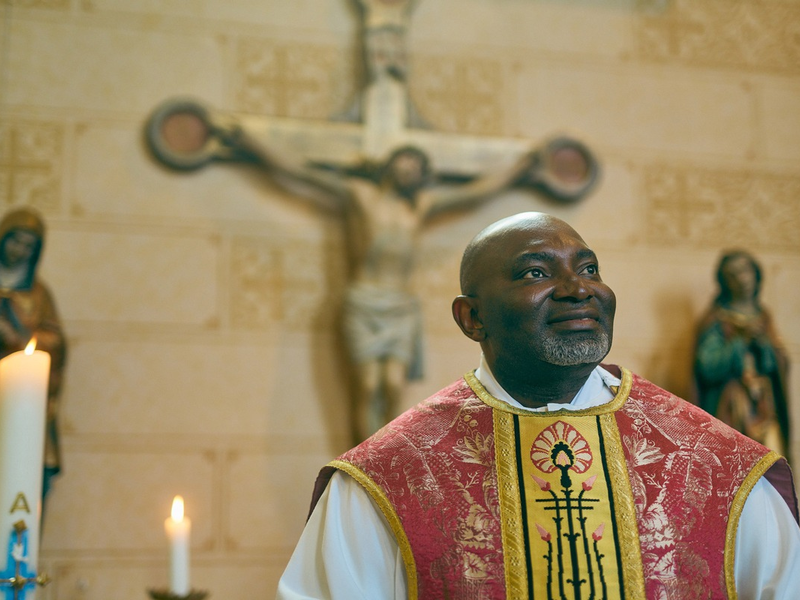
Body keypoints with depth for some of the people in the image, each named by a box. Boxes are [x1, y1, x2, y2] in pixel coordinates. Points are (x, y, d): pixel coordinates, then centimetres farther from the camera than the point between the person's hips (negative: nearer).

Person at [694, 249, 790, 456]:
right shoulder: (716, 320, -2)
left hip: (764, 407, 5)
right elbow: (709, 369, -13)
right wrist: (741, 340, -18)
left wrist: (762, 342, -9)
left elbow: (781, 364, 9)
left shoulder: (762, 316, 14)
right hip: (732, 413, -5)